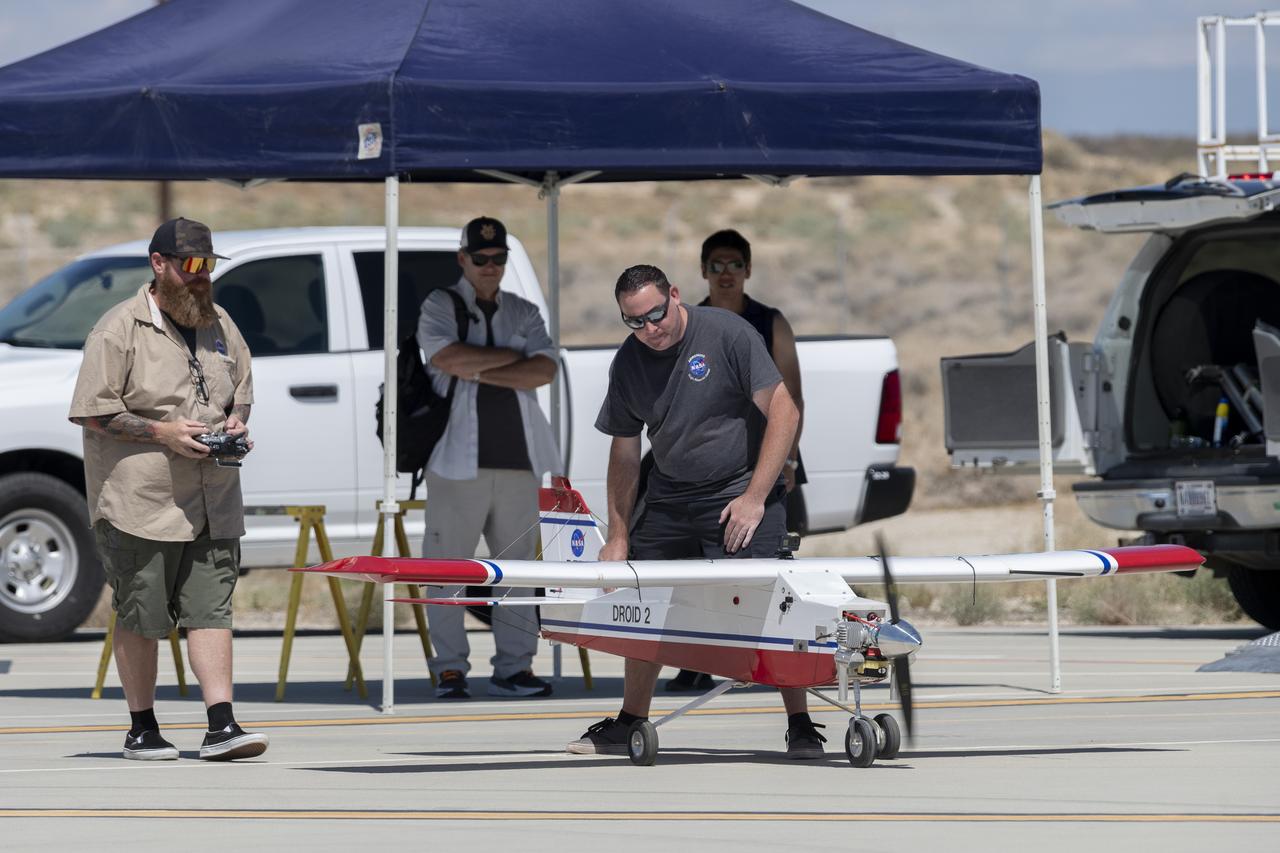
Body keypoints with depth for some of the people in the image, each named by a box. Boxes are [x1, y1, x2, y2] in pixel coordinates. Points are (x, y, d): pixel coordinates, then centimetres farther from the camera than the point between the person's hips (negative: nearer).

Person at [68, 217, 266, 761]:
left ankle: (221, 726, -6)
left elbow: (242, 391, 26)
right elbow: (93, 412, -10)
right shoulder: (119, 330, -6)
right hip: (139, 502, -5)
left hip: (211, 504, 5)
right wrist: (162, 433, -16)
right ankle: (142, 728, 12)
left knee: (211, 608, -2)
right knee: (140, 617, 2)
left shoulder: (220, 326, 14)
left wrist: (237, 423, 3)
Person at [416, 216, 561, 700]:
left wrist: (478, 370, -10)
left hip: (518, 461, 4)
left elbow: (543, 371, -2)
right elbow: (447, 358, -16)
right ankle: (449, 670, 1)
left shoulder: (524, 314, 15)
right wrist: (513, 356, -6)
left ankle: (512, 669, 8)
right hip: (459, 461, -4)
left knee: (517, 567, 4)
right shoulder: (439, 307, 4)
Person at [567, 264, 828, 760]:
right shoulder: (628, 363, 2)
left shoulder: (727, 334, -14)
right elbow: (624, 451, 12)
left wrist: (754, 498, -16)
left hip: (741, 492, -6)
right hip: (668, 497, 6)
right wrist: (618, 536, 8)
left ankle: (801, 726, -11)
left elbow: (784, 413, -13)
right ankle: (630, 724, 22)